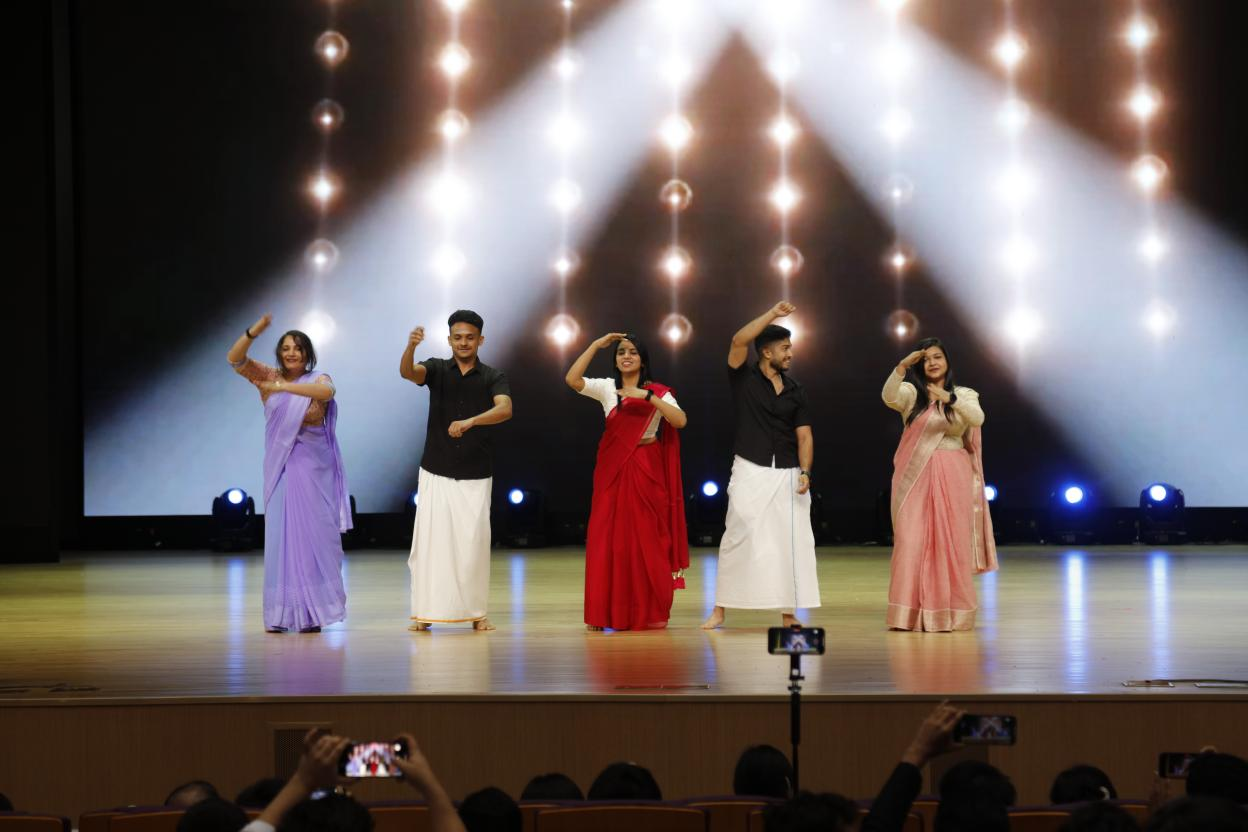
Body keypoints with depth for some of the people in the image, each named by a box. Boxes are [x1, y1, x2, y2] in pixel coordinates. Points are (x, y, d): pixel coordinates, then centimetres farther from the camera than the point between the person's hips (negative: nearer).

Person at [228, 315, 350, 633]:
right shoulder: (269, 377, 5)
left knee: (312, 534, -2)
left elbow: (327, 391, -27)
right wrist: (253, 332, -25)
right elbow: (235, 359, -7)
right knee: (280, 535, 1)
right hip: (279, 466, 2)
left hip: (312, 467, -2)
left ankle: (312, 612, 3)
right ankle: (282, 614, 5)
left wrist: (283, 387, -37)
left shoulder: (317, 379, -2)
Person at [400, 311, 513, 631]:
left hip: (476, 476, 0)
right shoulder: (437, 369, 1)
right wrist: (411, 346, -44)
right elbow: (407, 372, -21)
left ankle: (476, 612, 8)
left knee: (474, 542, 0)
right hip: (436, 473, 0)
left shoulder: (493, 377, 0)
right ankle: (424, 612, 1)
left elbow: (505, 409, -19)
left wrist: (470, 421, -38)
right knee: (429, 540, -4)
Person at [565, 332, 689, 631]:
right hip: (613, 470, 1)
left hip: (646, 471, -1)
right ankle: (609, 613, 1)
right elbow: (572, 379, -10)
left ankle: (651, 613, 7)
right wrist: (596, 345, -10)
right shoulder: (606, 388, 6)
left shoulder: (658, 392, 3)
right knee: (609, 537, -2)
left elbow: (680, 420, -13)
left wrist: (648, 397, -21)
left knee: (647, 538, 1)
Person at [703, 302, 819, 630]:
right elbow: (739, 341, -16)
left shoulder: (795, 390, 10)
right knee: (738, 537, -5)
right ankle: (720, 610, 0)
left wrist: (805, 472, -7)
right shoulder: (744, 379, 1)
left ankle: (788, 614, 3)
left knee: (791, 540, -1)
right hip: (751, 471, -3)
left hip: (788, 475, 3)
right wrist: (772, 314, -16)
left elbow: (804, 434, 7)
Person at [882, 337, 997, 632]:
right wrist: (902, 367, -33)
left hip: (952, 475, 0)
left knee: (952, 541, 0)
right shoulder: (911, 393, 6)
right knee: (912, 541, -5)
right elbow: (889, 397, -16)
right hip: (916, 475, 0)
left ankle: (951, 612, 5)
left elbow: (977, 418, -13)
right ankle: (911, 613, -3)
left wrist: (949, 398, -30)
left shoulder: (964, 395, 8)